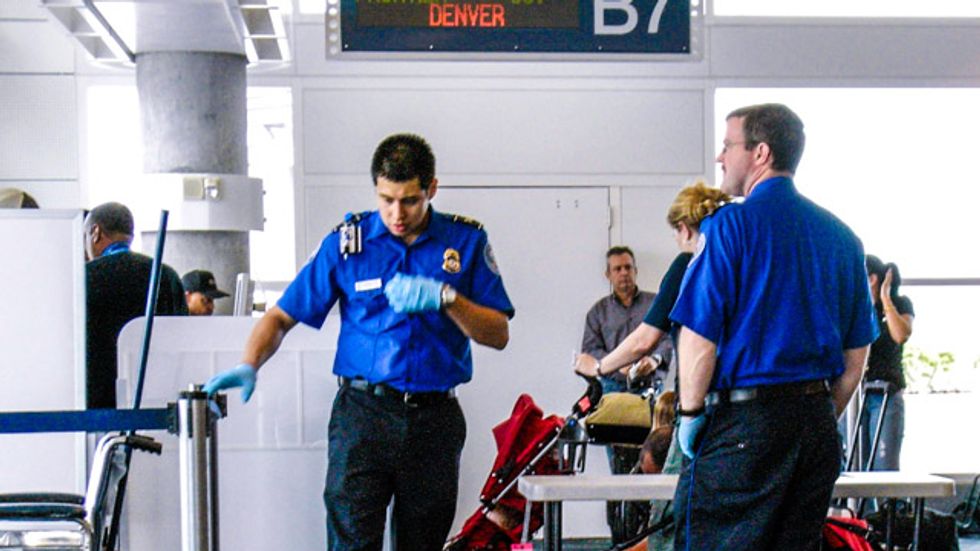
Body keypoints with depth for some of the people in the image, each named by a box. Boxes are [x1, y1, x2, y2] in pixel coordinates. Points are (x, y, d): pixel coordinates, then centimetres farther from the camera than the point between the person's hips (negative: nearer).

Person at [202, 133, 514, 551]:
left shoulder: (466, 241, 4)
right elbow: (282, 316, 6)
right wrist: (248, 366, -12)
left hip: (435, 420, 2)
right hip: (363, 411, -1)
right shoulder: (347, 242, 3)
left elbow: (498, 335, 2)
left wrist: (444, 297, -15)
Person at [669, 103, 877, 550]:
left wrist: (690, 413, -2)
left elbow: (699, 336, -13)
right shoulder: (841, 236, 11)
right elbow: (857, 352, 15)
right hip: (816, 418, 7)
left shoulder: (732, 224, -9)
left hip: (742, 421, -7)